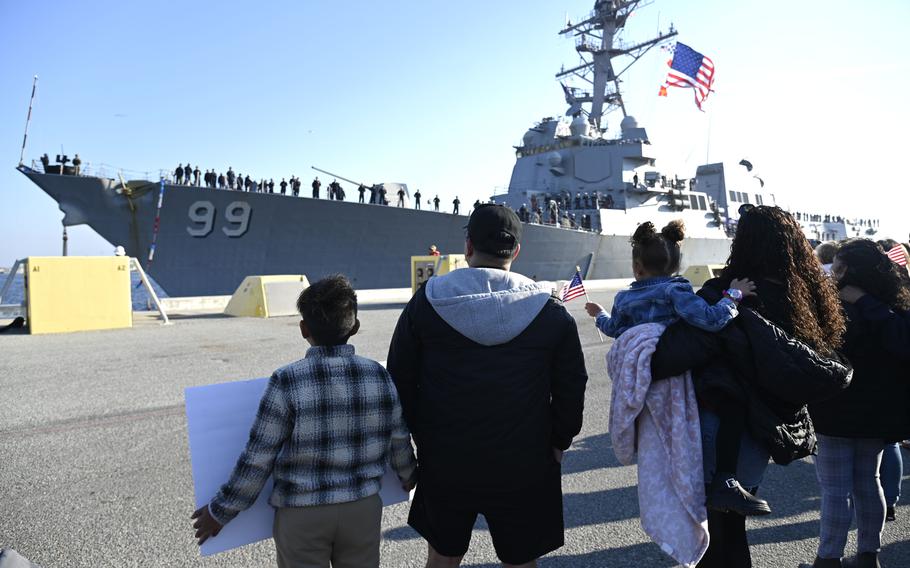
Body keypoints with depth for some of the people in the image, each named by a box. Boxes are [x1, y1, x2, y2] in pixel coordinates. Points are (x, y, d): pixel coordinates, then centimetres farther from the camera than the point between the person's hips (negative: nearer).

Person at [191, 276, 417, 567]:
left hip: (302, 515, -2)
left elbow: (257, 459, -13)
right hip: (364, 508, 3)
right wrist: (408, 476, 26)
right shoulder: (379, 376, -7)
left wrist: (220, 512, 2)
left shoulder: (287, 382, -17)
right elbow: (399, 441, 5)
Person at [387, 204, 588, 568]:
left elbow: (400, 380, -1)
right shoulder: (548, 309, -7)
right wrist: (559, 442, 13)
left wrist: (416, 436, 12)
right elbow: (572, 386, -1)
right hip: (524, 466, 0)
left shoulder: (426, 301, -6)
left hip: (443, 461, 1)